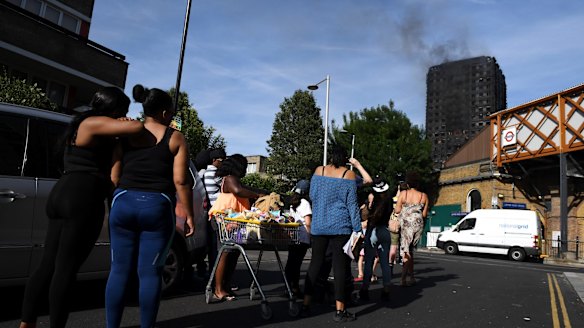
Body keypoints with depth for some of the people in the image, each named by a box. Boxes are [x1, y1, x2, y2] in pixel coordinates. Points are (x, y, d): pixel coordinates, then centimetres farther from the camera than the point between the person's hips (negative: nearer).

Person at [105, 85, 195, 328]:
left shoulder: (125, 136, 9)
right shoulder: (175, 138, 1)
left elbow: (113, 177, 5)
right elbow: (181, 181, -6)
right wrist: (189, 215, 0)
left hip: (123, 204, 3)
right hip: (158, 208, -2)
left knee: (119, 270, 10)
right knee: (150, 272, 5)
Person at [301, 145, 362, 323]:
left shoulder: (319, 170, 5)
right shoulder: (348, 174, -3)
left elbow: (312, 195, 11)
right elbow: (352, 204, -6)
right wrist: (357, 229, -3)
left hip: (318, 225, 3)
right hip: (341, 226, -3)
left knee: (315, 263, 11)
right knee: (340, 266, 1)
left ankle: (305, 304, 13)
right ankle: (339, 310, 3)